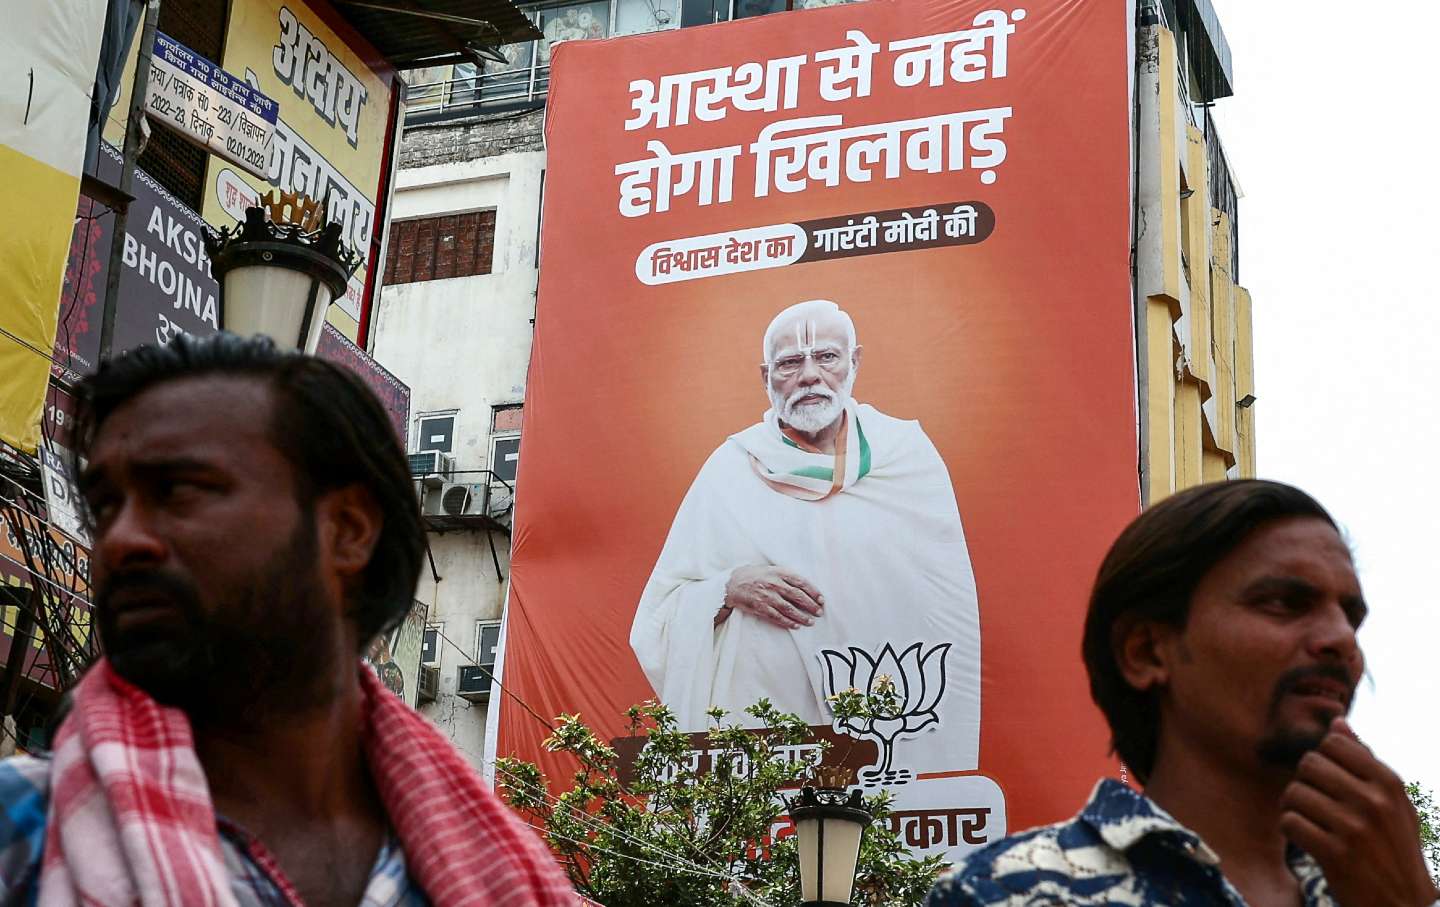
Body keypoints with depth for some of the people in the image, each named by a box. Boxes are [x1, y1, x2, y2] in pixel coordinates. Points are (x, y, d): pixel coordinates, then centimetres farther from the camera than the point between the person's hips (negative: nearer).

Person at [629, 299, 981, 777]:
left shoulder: (909, 454, 5)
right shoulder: (731, 468, 5)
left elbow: (950, 608, 5)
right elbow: (667, 608, 5)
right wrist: (730, 588, -14)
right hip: (760, 725, 0)